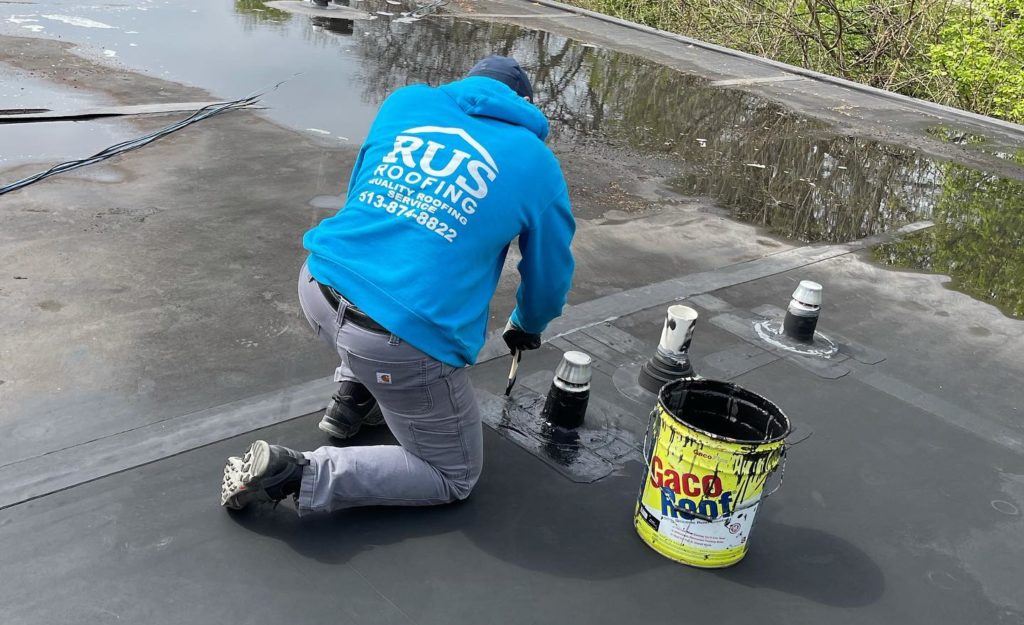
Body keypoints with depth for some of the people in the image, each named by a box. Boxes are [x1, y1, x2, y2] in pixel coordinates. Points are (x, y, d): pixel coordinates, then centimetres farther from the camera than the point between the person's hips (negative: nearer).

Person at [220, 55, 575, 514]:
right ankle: (299, 475, 1)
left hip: (318, 289, 6)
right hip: (404, 341, -5)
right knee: (454, 477, 16)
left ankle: (353, 399, 30)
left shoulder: (404, 101, 13)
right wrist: (526, 328, 38)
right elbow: (550, 275, 17)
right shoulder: (536, 163, 6)